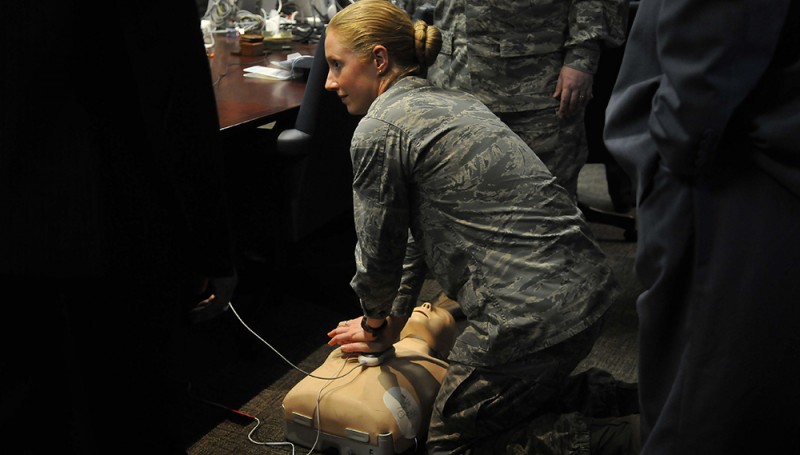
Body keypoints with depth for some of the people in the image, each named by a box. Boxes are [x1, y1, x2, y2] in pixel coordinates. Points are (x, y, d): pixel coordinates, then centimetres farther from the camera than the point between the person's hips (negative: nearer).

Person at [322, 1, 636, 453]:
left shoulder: (378, 131, -10)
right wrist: (393, 323, 29)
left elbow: (380, 249, 0)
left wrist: (375, 323, 20)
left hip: (532, 315, -9)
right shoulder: (455, 102, 17)